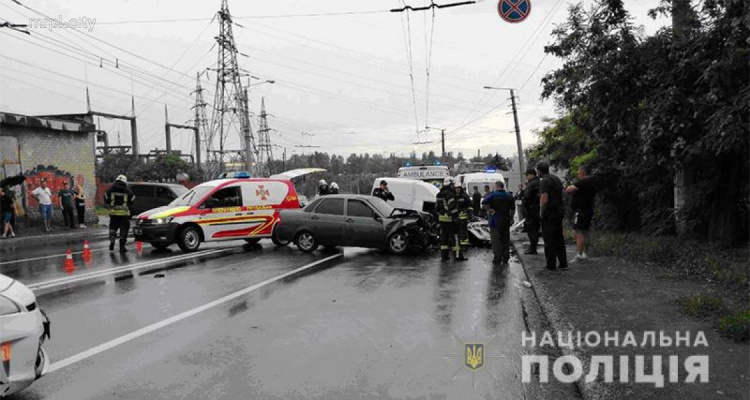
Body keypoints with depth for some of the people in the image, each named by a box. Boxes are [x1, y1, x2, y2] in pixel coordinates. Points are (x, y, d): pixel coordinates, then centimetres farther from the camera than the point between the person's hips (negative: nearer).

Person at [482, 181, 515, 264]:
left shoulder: (493, 195, -10)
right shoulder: (509, 195, 9)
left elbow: (484, 202, -27)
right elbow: (513, 209, 13)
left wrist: (488, 210, -15)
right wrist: (511, 218, 20)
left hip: (495, 220, -5)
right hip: (506, 220, 5)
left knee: (496, 240, -1)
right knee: (506, 240, 12)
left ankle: (497, 258, -3)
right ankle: (505, 258, 15)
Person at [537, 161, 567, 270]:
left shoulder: (544, 181, -15)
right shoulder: (556, 179, 14)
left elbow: (544, 200, -23)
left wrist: (541, 213, -13)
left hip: (549, 214, -8)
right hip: (559, 213, 9)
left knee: (549, 241, -1)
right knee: (559, 239, 15)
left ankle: (551, 265, 3)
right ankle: (563, 263, 18)